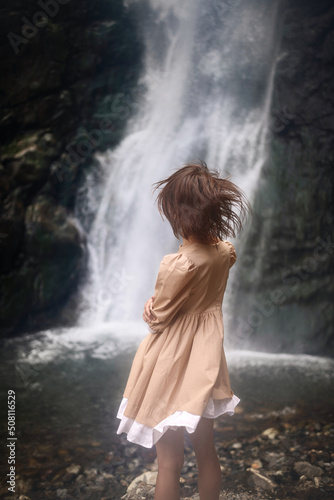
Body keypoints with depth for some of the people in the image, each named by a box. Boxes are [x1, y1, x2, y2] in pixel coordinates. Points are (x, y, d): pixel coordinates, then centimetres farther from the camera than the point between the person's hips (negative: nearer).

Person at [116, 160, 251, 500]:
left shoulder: (178, 264, -28)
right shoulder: (223, 252, -6)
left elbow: (157, 318, -14)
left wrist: (151, 308, 6)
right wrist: (158, 304, -5)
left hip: (171, 363, -7)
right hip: (205, 360, 7)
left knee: (169, 462, 8)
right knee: (206, 451, 21)